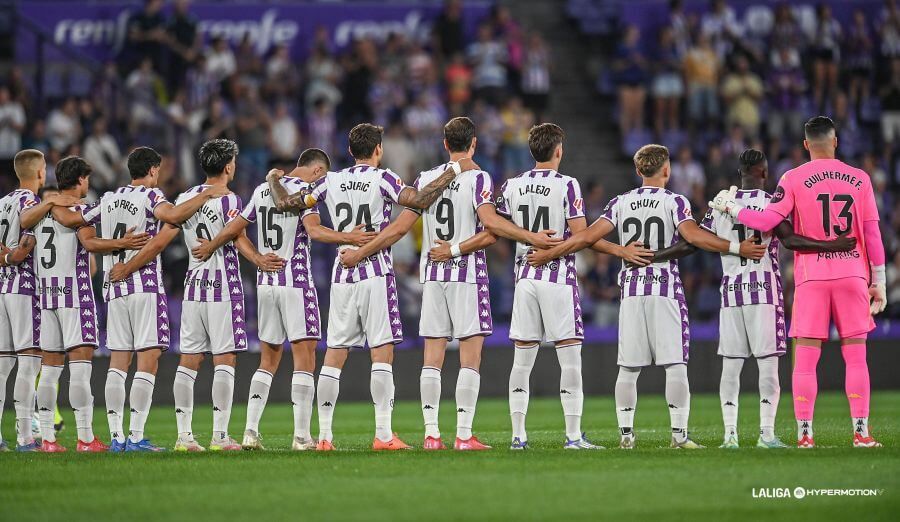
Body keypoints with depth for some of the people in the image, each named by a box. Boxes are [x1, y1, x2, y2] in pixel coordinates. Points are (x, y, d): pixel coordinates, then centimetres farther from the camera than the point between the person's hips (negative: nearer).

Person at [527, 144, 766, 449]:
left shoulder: (621, 203, 7)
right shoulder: (673, 202, -2)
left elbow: (588, 236, 2)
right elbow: (693, 235, -16)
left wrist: (548, 254, 10)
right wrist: (737, 248, -17)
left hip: (631, 290, 3)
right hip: (666, 289, -3)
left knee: (628, 368, 6)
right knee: (675, 365, -1)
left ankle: (626, 434, 5)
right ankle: (679, 433, -5)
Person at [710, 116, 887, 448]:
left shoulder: (794, 180, -3)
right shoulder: (859, 179, 4)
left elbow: (767, 222, -8)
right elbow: (872, 234, 4)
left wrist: (730, 207, 8)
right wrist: (879, 282, 10)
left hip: (811, 277, -1)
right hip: (853, 276, 1)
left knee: (806, 359, 2)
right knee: (856, 357, 4)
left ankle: (804, 434, -3)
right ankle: (861, 432, 1)